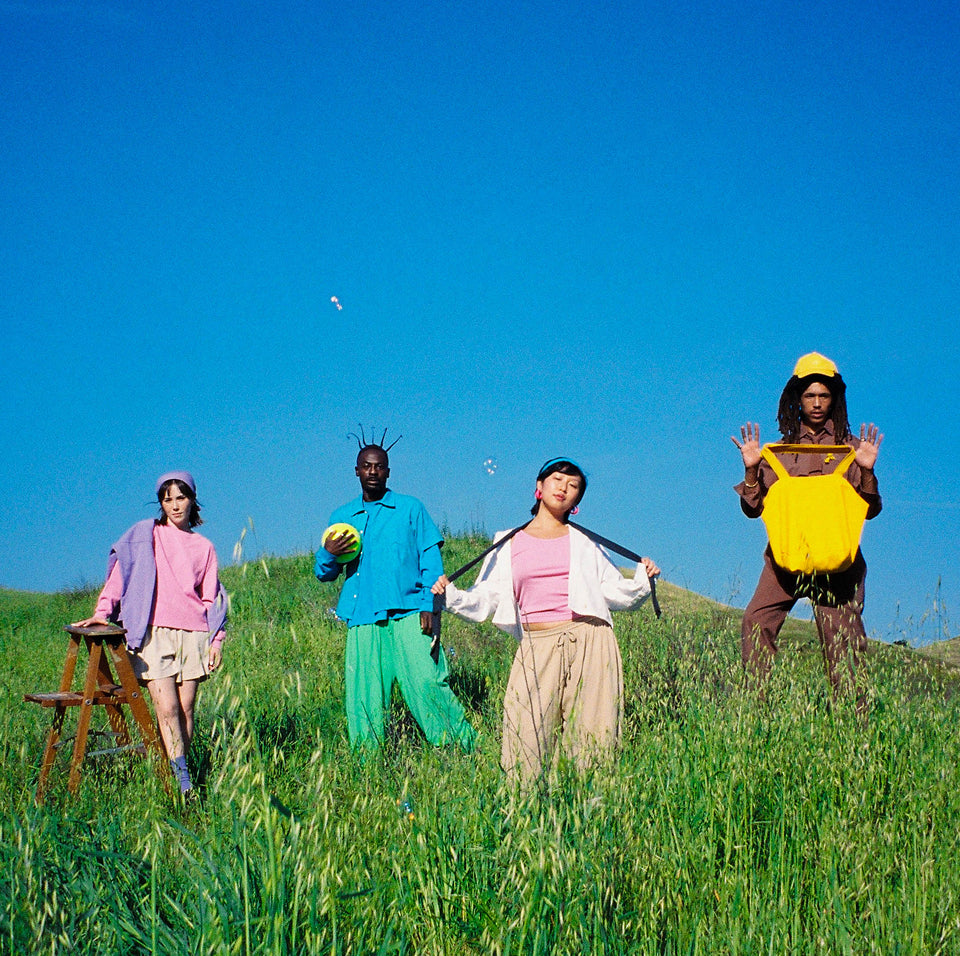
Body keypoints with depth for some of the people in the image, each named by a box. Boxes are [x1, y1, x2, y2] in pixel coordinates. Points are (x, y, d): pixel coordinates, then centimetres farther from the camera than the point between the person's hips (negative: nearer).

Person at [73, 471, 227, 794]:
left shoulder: (203, 547, 16)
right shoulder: (145, 535, 11)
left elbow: (211, 598, 16)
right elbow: (120, 573, 8)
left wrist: (217, 639, 8)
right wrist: (102, 611, -3)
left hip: (192, 634, 2)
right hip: (153, 634, -2)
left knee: (186, 709, -1)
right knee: (167, 708, -12)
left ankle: (182, 771, 6)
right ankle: (182, 781, -16)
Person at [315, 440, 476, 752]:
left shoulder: (410, 508, 11)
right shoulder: (341, 517, 18)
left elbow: (431, 558, 5)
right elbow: (324, 573, 21)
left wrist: (429, 605, -7)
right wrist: (329, 554, -3)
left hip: (408, 613, -3)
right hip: (363, 619, 3)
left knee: (426, 681, -13)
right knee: (364, 697, 0)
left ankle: (464, 748, -4)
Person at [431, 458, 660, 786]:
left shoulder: (584, 542, 16)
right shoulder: (510, 545, 15)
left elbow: (616, 593, 14)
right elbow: (485, 600, 12)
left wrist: (642, 581, -3)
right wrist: (451, 596, -3)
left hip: (589, 644, 1)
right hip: (537, 647, 0)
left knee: (589, 737, -3)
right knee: (527, 737, -10)